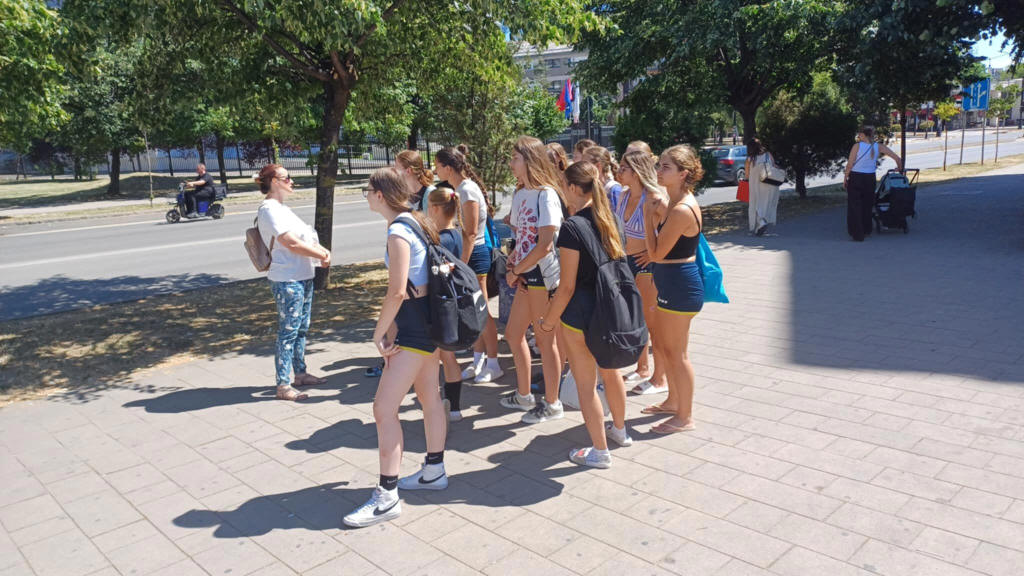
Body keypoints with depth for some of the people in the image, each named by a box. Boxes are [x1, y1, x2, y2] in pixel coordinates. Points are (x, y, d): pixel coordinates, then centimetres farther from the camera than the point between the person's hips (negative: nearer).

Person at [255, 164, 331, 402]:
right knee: (288, 332, -5)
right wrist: (321, 255, -11)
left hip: (303, 277, 10)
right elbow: (291, 243, -21)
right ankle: (283, 385, 2)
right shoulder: (269, 209, -14)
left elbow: (306, 236, 17)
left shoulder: (281, 208, 18)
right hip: (287, 281, -10)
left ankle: (300, 373, 30)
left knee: (302, 329, 17)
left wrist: (322, 250, -1)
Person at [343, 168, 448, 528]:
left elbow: (397, 292, -23)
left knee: (384, 409, -6)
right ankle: (434, 472, 36)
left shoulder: (398, 233, -19)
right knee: (429, 396, 20)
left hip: (415, 325, -10)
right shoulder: (414, 222, 10)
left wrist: (379, 334, -12)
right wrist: (391, 327, 6)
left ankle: (387, 498, 2)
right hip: (429, 318, 10)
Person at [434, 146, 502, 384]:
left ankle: (493, 364, 9)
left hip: (474, 254, -9)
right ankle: (478, 361, 24)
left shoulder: (467, 190, -17)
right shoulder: (460, 189, 11)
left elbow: (471, 234, -20)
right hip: (467, 254, 9)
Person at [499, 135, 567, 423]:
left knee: (545, 339, 2)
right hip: (526, 275, 9)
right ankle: (524, 395, 33)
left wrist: (516, 271, -12)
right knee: (513, 334, 17)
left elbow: (544, 245, -20)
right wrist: (513, 259, -2)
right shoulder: (519, 194, 11)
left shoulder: (546, 195, -15)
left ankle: (552, 403, 17)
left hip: (543, 273, -9)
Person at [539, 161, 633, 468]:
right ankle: (619, 429, 45)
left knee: (586, 383, 7)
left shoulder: (572, 227, -19)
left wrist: (549, 319, -7)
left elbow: (567, 286, -19)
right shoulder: (609, 219, 4)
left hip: (580, 313, -8)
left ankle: (600, 451, 19)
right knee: (610, 371, 25)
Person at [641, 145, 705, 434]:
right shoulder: (673, 202, 8)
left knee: (676, 353, 3)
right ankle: (674, 401, 40)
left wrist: (650, 214, -15)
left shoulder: (682, 210, -24)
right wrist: (657, 212, 3)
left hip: (680, 286, -11)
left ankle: (685, 417, 18)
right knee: (662, 344, 22)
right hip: (671, 283, 11)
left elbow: (656, 253, -20)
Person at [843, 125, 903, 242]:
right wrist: (899, 168, 19)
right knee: (867, 205, 20)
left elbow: (850, 164, -12)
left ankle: (857, 234, -1)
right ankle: (866, 230, 32)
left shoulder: (857, 146, -11)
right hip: (870, 178, 4)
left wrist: (846, 178, -1)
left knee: (854, 206, 3)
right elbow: (897, 158, 1)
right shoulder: (878, 147, 0)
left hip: (855, 177, -4)